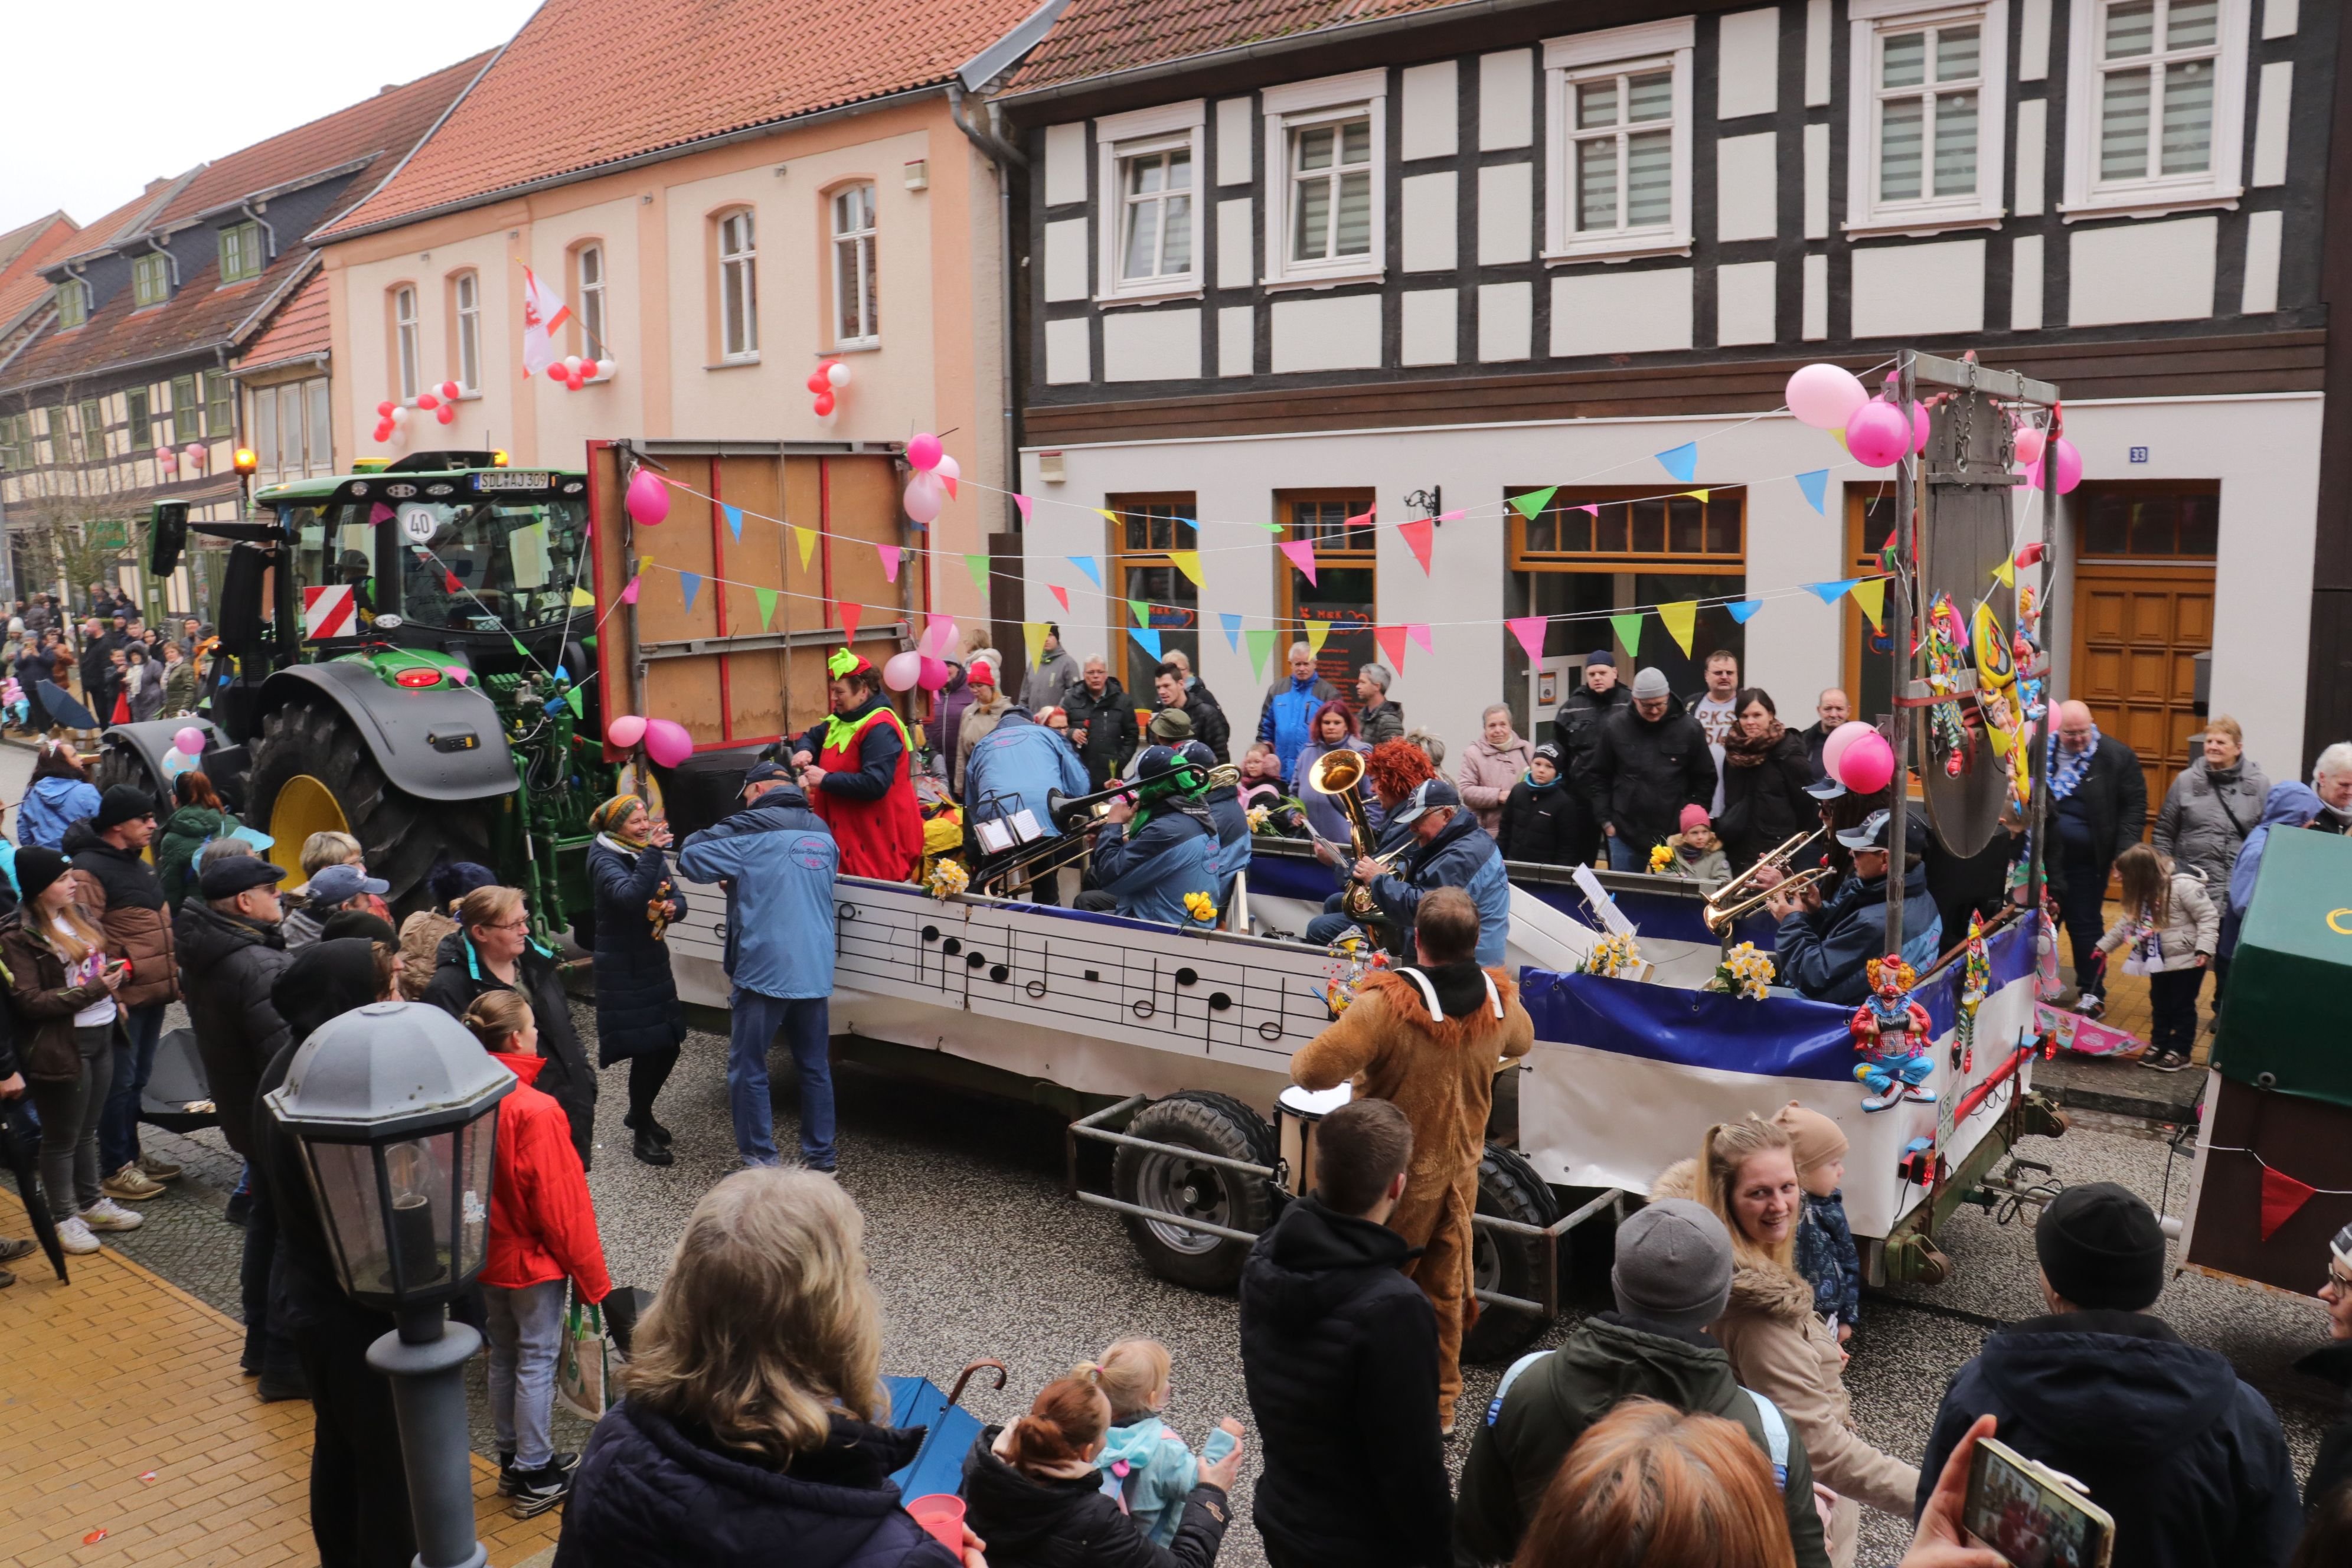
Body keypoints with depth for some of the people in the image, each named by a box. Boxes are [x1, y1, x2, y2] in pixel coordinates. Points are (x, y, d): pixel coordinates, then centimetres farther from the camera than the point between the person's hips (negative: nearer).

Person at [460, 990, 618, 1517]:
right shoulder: (536, 1112, -27)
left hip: (486, 1255, 7)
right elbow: (562, 1206, -21)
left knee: (503, 1357, 20)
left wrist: (476, 1244, 20)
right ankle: (536, 1477, 19)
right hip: (534, 1259, -7)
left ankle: (513, 1461, 35)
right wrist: (591, 1276, -10)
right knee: (537, 1361, 8)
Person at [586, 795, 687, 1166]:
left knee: (669, 1044, 11)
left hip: (655, 961, 7)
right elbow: (629, 896, -32)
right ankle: (642, 1134, 9)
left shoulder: (651, 853, 8)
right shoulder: (604, 859, -13)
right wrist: (652, 853, -37)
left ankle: (639, 1113, 34)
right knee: (645, 1048, -6)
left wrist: (673, 908, -13)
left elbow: (677, 898, 9)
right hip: (623, 969, -7)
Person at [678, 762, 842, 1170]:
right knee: (815, 1064, 15)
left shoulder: (751, 829, -8)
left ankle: (761, 1160, 6)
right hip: (815, 970, 6)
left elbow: (690, 856, -9)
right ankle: (820, 1154, 23)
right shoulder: (822, 832, 12)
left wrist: (731, 876, 10)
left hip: (764, 969, -6)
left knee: (748, 1068, 5)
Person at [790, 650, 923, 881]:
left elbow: (875, 784, -28)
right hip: (847, 834, 10)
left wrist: (826, 780, -21)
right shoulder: (842, 720, 13)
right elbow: (812, 737, 29)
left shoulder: (880, 729, -19)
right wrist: (804, 751, 3)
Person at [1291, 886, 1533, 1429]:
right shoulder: (1500, 1001, -7)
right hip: (1460, 1170, 6)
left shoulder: (1388, 1003, -28)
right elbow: (1522, 1043, 17)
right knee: (1446, 1290, 20)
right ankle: (1440, 1402, 32)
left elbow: (1312, 1070, -33)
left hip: (1398, 1177, -6)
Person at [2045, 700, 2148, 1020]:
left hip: (2086, 861, -2)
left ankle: (2093, 993, 15)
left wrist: (2124, 852, -12)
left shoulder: (2117, 756, -6)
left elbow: (2134, 806, -4)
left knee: (2085, 924, 4)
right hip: (2043, 856, 3)